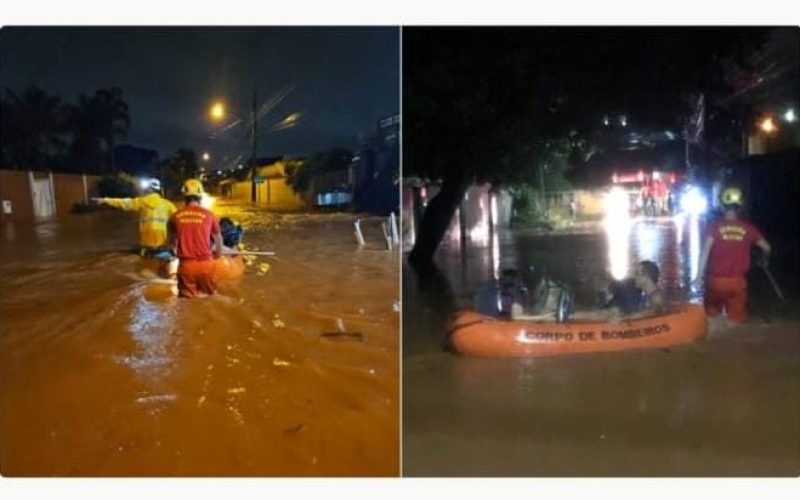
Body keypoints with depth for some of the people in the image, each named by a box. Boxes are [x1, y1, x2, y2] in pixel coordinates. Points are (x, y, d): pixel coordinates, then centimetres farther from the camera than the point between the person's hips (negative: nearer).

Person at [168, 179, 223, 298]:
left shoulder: (175, 216, 0)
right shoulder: (209, 215, -4)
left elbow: (173, 242, 13)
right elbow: (218, 240, 6)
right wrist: (217, 255, 26)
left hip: (185, 265, 1)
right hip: (205, 264, -1)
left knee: (187, 299, 11)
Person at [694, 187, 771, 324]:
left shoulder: (715, 226, -4)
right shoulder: (748, 228, 3)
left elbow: (705, 251, -13)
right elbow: (767, 248, 13)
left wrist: (699, 276, -11)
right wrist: (764, 261, 35)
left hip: (716, 280, -1)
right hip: (737, 282, 1)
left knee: (711, 318, 16)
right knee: (737, 320, 10)